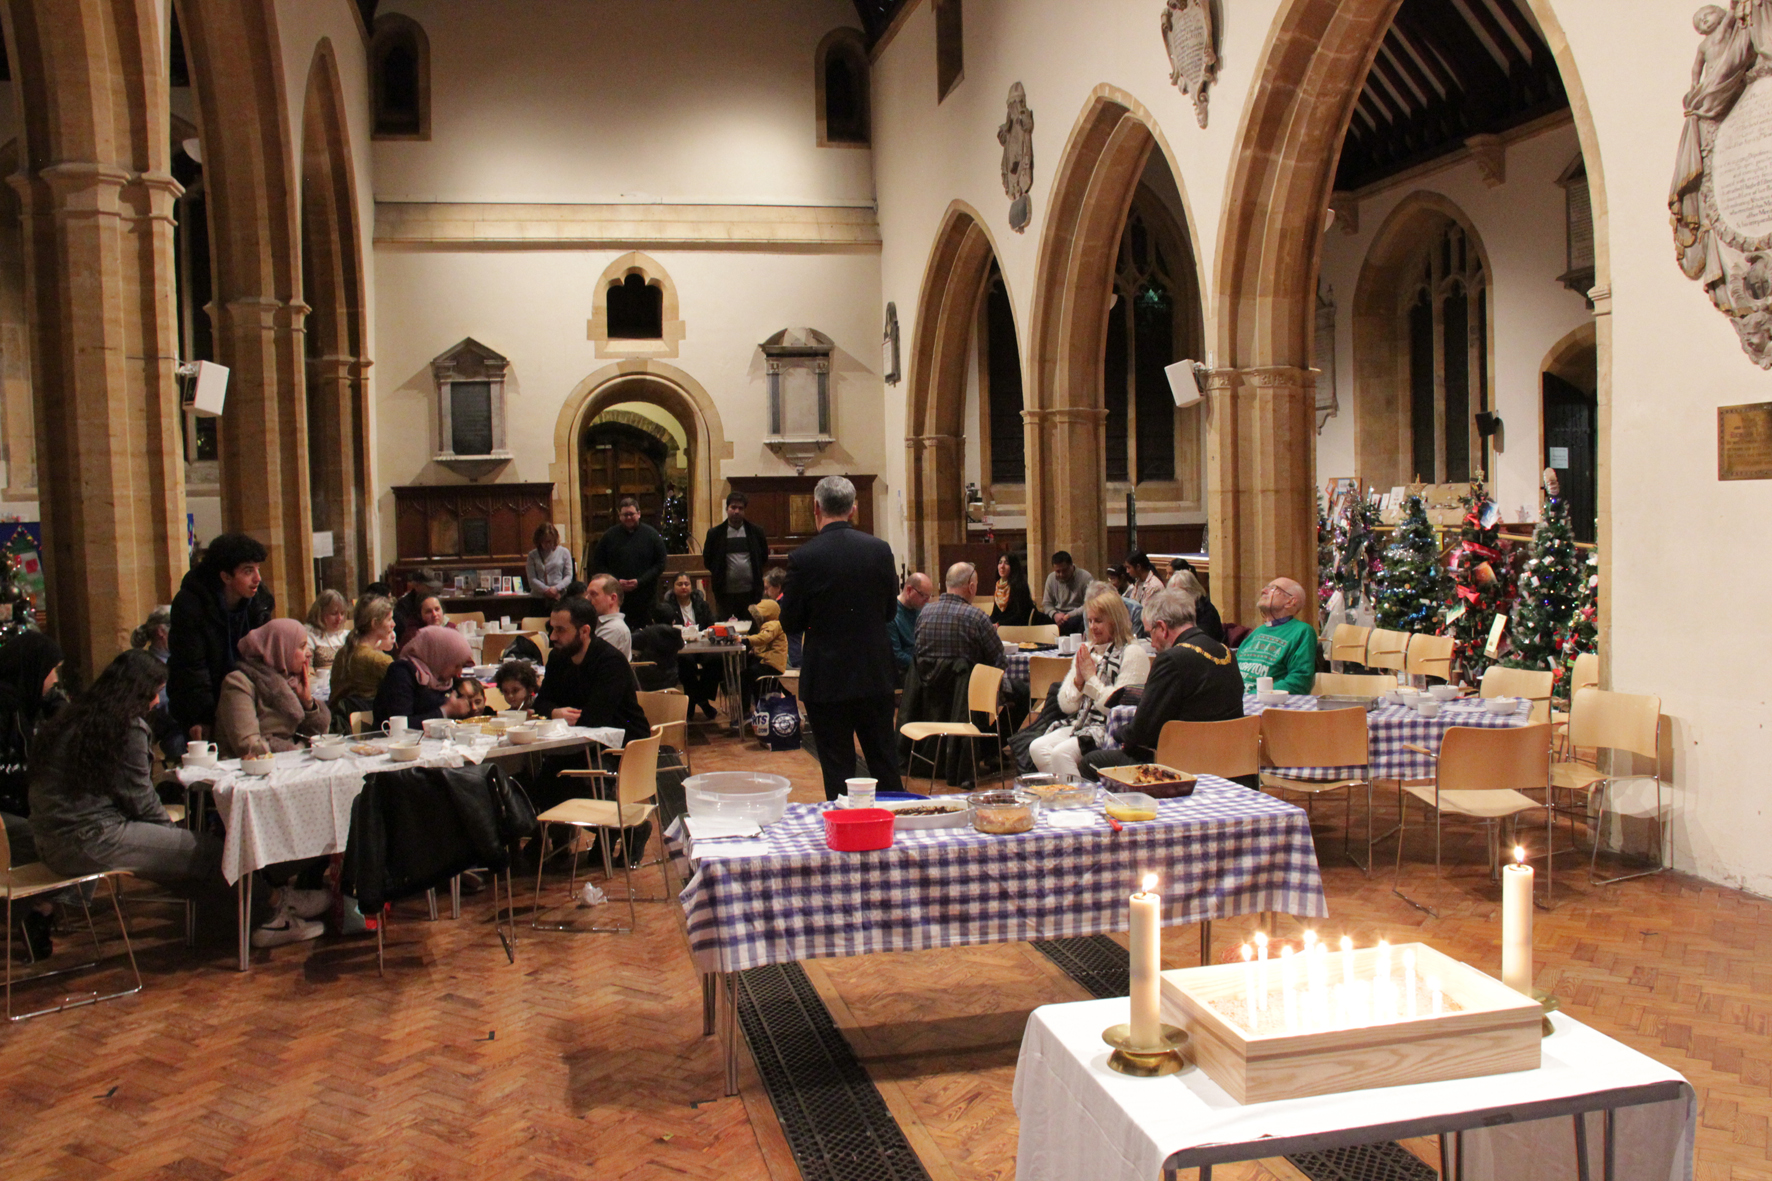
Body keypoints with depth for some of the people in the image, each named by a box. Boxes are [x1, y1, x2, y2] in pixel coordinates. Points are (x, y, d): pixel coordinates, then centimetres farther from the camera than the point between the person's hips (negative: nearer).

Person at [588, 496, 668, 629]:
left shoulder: (651, 535, 4)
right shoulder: (610, 536, 7)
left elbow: (660, 564, 1)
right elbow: (597, 565, 7)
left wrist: (640, 581, -11)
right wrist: (616, 581, -8)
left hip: (645, 599, -1)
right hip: (617, 598, 1)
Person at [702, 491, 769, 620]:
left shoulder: (756, 531, 6)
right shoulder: (715, 533, 4)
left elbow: (764, 556, 14)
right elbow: (707, 560, 11)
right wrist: (719, 574, 4)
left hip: (751, 592, 1)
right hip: (726, 593, -1)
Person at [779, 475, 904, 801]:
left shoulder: (804, 558, -14)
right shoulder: (880, 549, -3)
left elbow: (790, 623, -7)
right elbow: (890, 611, 5)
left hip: (827, 679, -4)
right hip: (876, 676, 4)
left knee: (837, 767, 6)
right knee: (884, 762, 17)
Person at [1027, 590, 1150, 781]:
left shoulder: (1132, 653, -7)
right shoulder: (1087, 651, 16)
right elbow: (1066, 705, 13)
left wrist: (1091, 678, -11)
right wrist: (1078, 680, -5)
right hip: (1081, 724, 7)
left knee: (1061, 753, -28)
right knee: (1037, 748, -17)